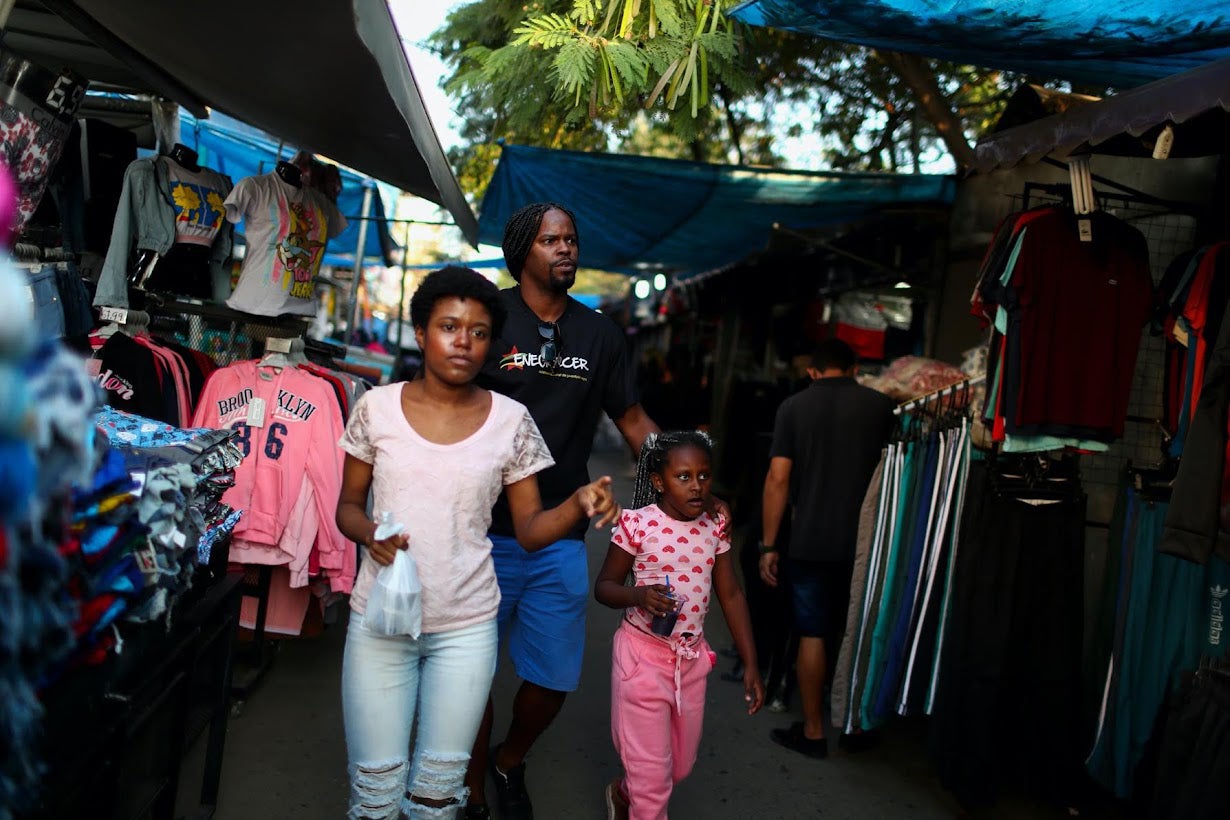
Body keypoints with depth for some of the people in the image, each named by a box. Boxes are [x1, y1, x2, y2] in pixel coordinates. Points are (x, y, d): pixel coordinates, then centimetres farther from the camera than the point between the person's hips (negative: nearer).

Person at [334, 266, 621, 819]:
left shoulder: (510, 420, -3)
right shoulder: (377, 407, -3)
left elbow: (529, 529, -1)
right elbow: (348, 505, 6)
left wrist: (580, 504, -21)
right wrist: (370, 534, -17)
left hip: (466, 628, 0)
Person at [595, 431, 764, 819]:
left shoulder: (715, 528, -2)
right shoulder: (637, 524, -15)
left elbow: (731, 595, 4)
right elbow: (603, 586, -8)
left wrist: (751, 664, 3)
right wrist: (638, 595, -30)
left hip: (692, 657, 5)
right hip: (644, 655, -5)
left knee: (681, 763, 21)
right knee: (652, 772, 3)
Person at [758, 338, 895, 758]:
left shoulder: (794, 406, -1)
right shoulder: (881, 405, 1)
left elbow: (778, 480, -6)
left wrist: (768, 545, -1)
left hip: (811, 542, -1)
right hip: (865, 541, 2)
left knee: (813, 634, 8)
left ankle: (812, 731, 16)